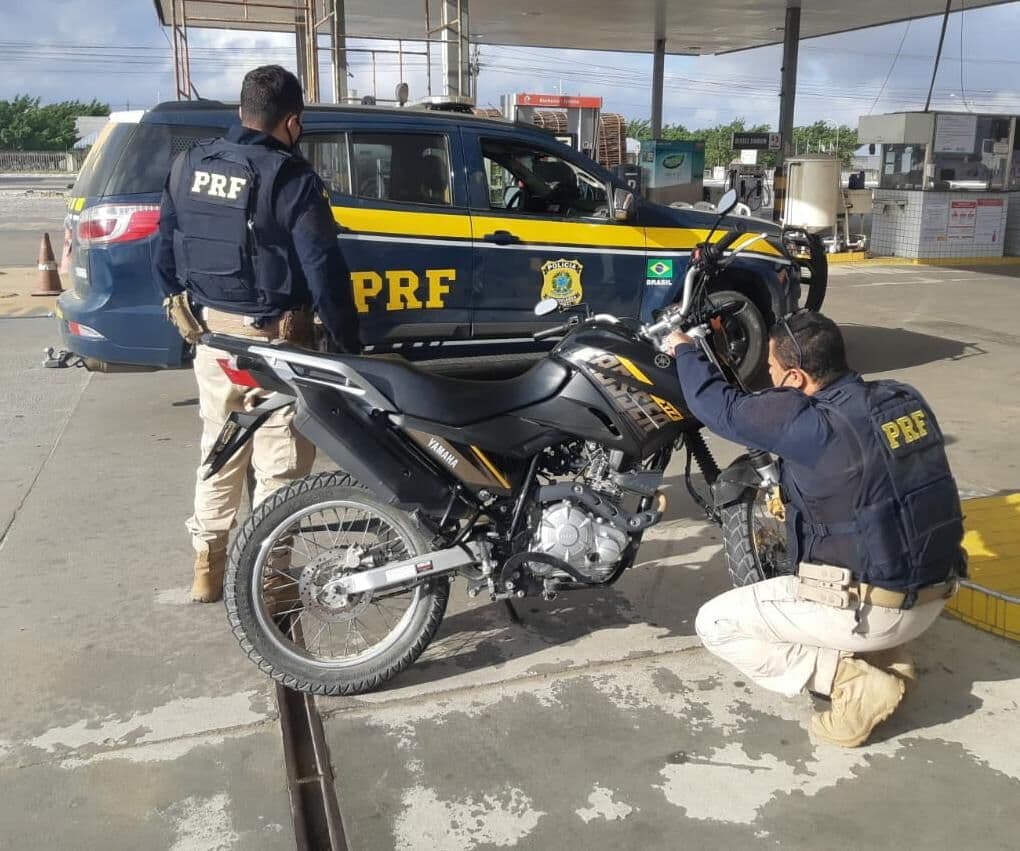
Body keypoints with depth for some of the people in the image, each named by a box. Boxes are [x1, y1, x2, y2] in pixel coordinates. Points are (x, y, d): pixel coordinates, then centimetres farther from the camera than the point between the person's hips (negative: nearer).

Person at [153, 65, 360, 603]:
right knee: (279, 466, 4)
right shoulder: (292, 180, -14)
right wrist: (350, 345, -9)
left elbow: (164, 254, 11)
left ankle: (208, 568, 29)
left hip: (210, 332, 7)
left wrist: (184, 311, 23)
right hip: (272, 339, -6)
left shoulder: (188, 166, 5)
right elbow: (323, 271, -17)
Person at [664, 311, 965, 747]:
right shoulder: (905, 398, -1)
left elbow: (721, 406, -11)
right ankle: (887, 657, 16)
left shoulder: (813, 426, -23)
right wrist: (792, 491, 25)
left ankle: (855, 681, -4)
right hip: (931, 596, 8)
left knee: (714, 624, 5)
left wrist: (685, 350, 8)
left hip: (872, 610, -8)